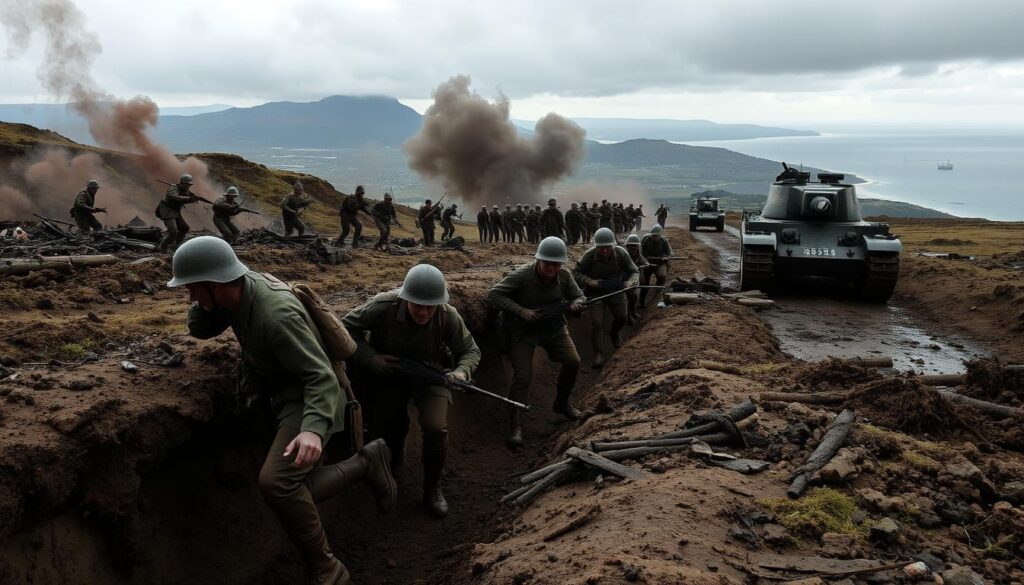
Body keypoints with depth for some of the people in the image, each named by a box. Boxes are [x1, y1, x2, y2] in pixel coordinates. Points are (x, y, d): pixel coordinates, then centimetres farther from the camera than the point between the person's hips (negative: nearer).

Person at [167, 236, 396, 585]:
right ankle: (366, 463, 23)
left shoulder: (275, 315, -31)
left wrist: (313, 429, -49)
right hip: (285, 394, 10)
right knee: (296, 495, 10)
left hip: (310, 398, -9)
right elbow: (199, 329, 11)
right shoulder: (243, 285, -5)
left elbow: (320, 376, -32)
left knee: (276, 482, -30)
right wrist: (202, 298, -10)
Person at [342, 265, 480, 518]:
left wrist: (462, 372, -31)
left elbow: (470, 350, -10)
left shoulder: (448, 316, -25)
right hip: (389, 373, 1)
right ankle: (394, 460, 49)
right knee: (388, 429, 8)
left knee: (436, 428, -20)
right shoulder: (384, 306, -30)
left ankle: (432, 487, 6)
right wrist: (370, 358, -26)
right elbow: (346, 327, -16)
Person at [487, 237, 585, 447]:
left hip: (553, 327, 4)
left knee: (573, 361, -8)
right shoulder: (521, 275, -25)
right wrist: (521, 310, -32)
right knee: (523, 376, -13)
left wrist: (576, 304, -24)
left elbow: (579, 296, 2)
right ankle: (515, 425, -1)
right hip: (523, 330, -4)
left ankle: (562, 402, 19)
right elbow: (492, 295, -25)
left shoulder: (564, 276, -12)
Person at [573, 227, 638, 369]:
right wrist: (590, 282, -31)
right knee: (596, 322, -11)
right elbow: (577, 273, -13)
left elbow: (634, 272, -8)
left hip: (616, 291, 3)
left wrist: (630, 282, -29)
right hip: (595, 292, -3)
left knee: (621, 318, 14)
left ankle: (614, 333, 50)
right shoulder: (589, 255, -24)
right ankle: (598, 354, 3)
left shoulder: (621, 254, -19)